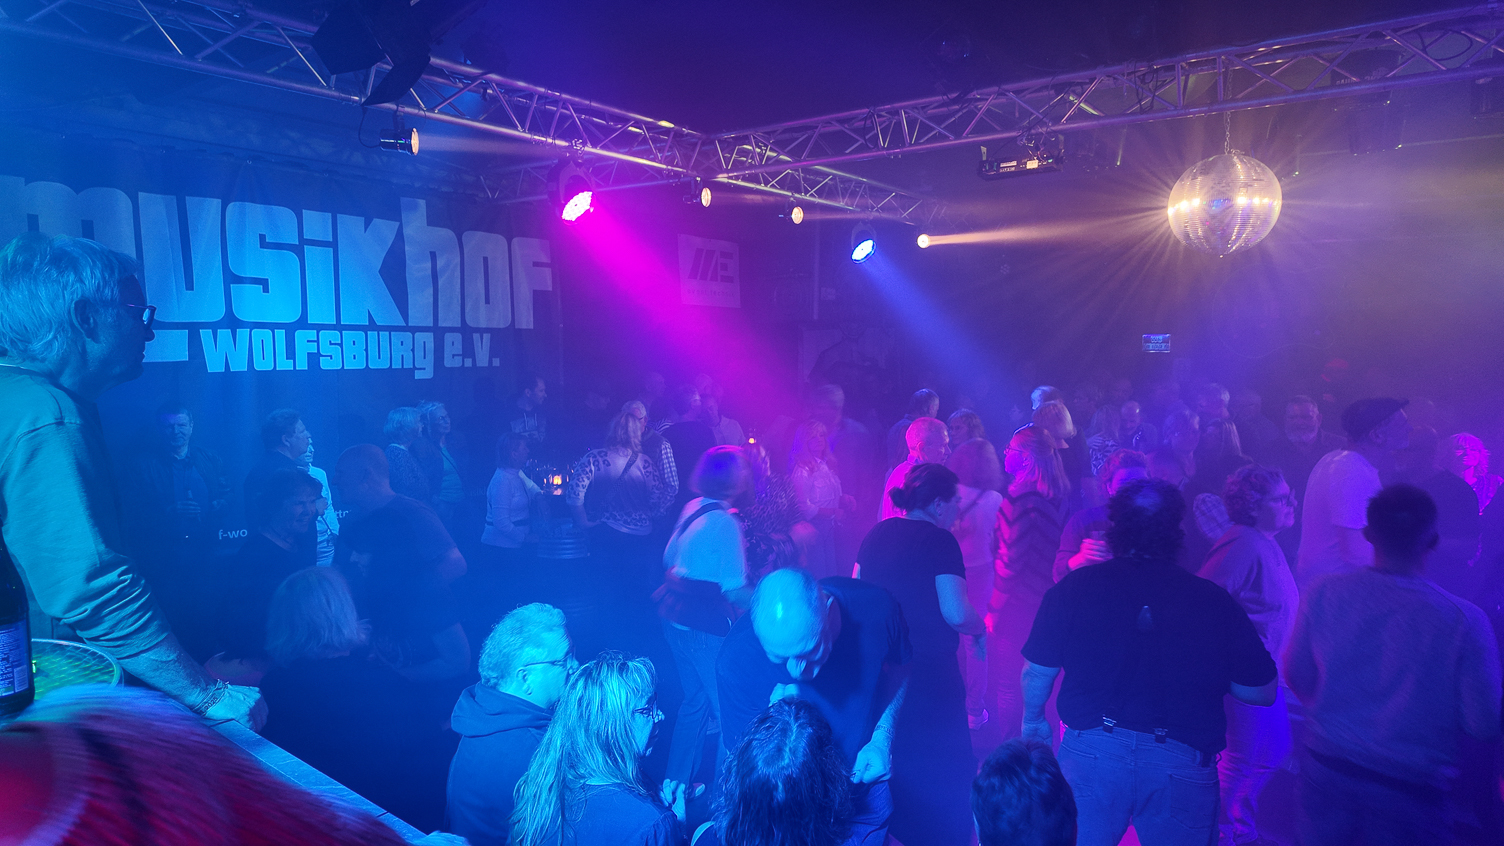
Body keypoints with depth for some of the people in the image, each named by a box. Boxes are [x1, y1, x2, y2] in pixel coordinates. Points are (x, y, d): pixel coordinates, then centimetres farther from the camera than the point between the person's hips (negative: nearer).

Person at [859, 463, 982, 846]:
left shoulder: (877, 533, 5)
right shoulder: (940, 541, -15)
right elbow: (956, 612, -23)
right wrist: (980, 631, -4)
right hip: (929, 671, -7)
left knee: (884, 759, 23)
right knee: (942, 768, 11)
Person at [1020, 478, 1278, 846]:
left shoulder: (1074, 586, -6)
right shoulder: (1215, 601, -6)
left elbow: (1037, 671, -2)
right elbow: (1262, 692, 1)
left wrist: (1034, 719, 17)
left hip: (1091, 751, 0)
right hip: (1184, 760, 1)